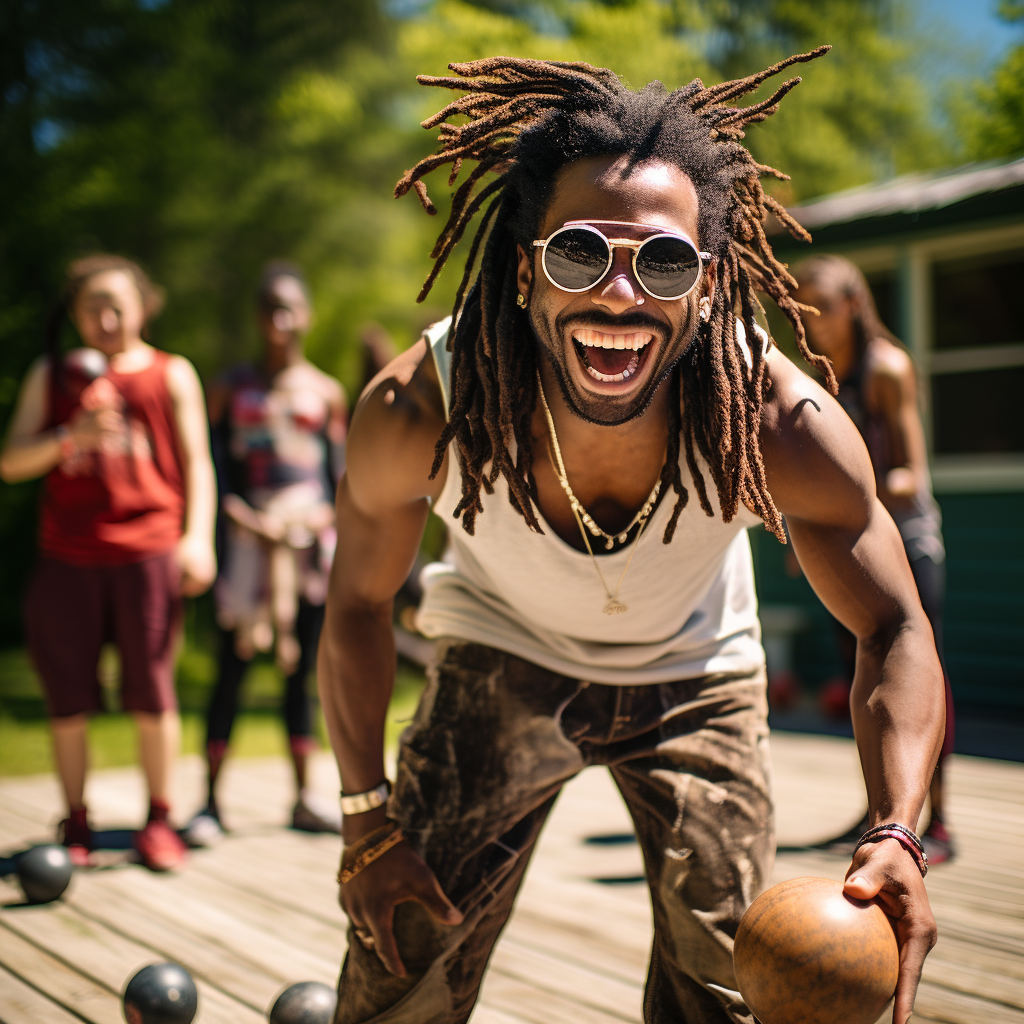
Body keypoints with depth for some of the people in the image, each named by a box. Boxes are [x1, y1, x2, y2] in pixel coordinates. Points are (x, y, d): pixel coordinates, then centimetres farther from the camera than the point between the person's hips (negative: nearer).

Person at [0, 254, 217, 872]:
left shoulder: (172, 375, 12)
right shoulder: (51, 376, 15)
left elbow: (196, 463, 8)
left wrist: (199, 537, -6)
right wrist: (70, 436, -10)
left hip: (148, 552, -2)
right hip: (68, 557, 2)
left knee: (151, 693, -1)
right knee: (68, 698, 3)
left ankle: (160, 821, 10)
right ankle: (76, 826, 15)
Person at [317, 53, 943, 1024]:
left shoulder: (780, 422, -34)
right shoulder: (417, 413, -33)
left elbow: (894, 633, -23)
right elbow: (358, 600, -14)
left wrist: (896, 834, -40)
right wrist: (367, 820, -12)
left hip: (695, 679, 1)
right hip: (503, 664, 0)